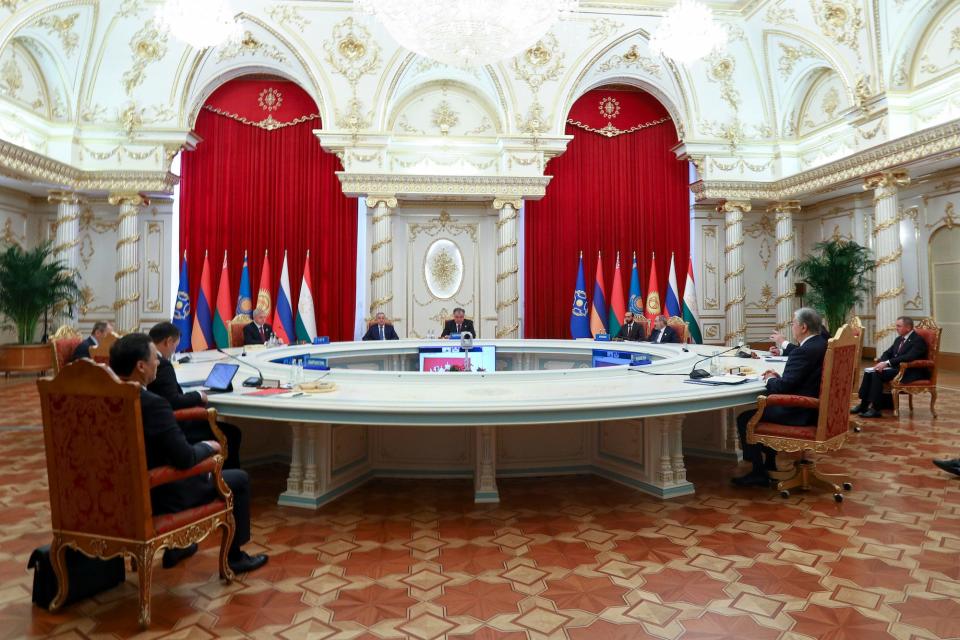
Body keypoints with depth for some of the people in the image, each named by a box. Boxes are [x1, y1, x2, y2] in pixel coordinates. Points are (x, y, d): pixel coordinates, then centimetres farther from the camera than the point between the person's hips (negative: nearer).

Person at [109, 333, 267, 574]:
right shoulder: (152, 404, -30)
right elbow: (185, 458, -28)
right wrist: (208, 447, -8)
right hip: (155, 495, -8)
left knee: (194, 470, 34)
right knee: (239, 479, 9)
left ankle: (175, 547, 40)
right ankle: (234, 556, 23)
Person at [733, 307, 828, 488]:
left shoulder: (803, 351, -23)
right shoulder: (822, 344, 6)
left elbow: (782, 388, -23)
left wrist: (770, 380, -3)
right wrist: (780, 377, 6)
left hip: (800, 414, -10)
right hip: (815, 408, 10)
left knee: (744, 419, -2)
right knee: (765, 406, 30)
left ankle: (759, 473, 8)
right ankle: (770, 463, 34)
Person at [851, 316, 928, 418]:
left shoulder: (918, 340, -11)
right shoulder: (899, 339, 16)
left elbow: (908, 357, -26)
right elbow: (888, 352, 18)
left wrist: (887, 363, -30)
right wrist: (881, 361, -5)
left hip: (910, 372, -9)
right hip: (896, 368, 9)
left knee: (877, 374, -27)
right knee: (868, 372, -11)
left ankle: (875, 409, -24)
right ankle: (863, 404, -10)